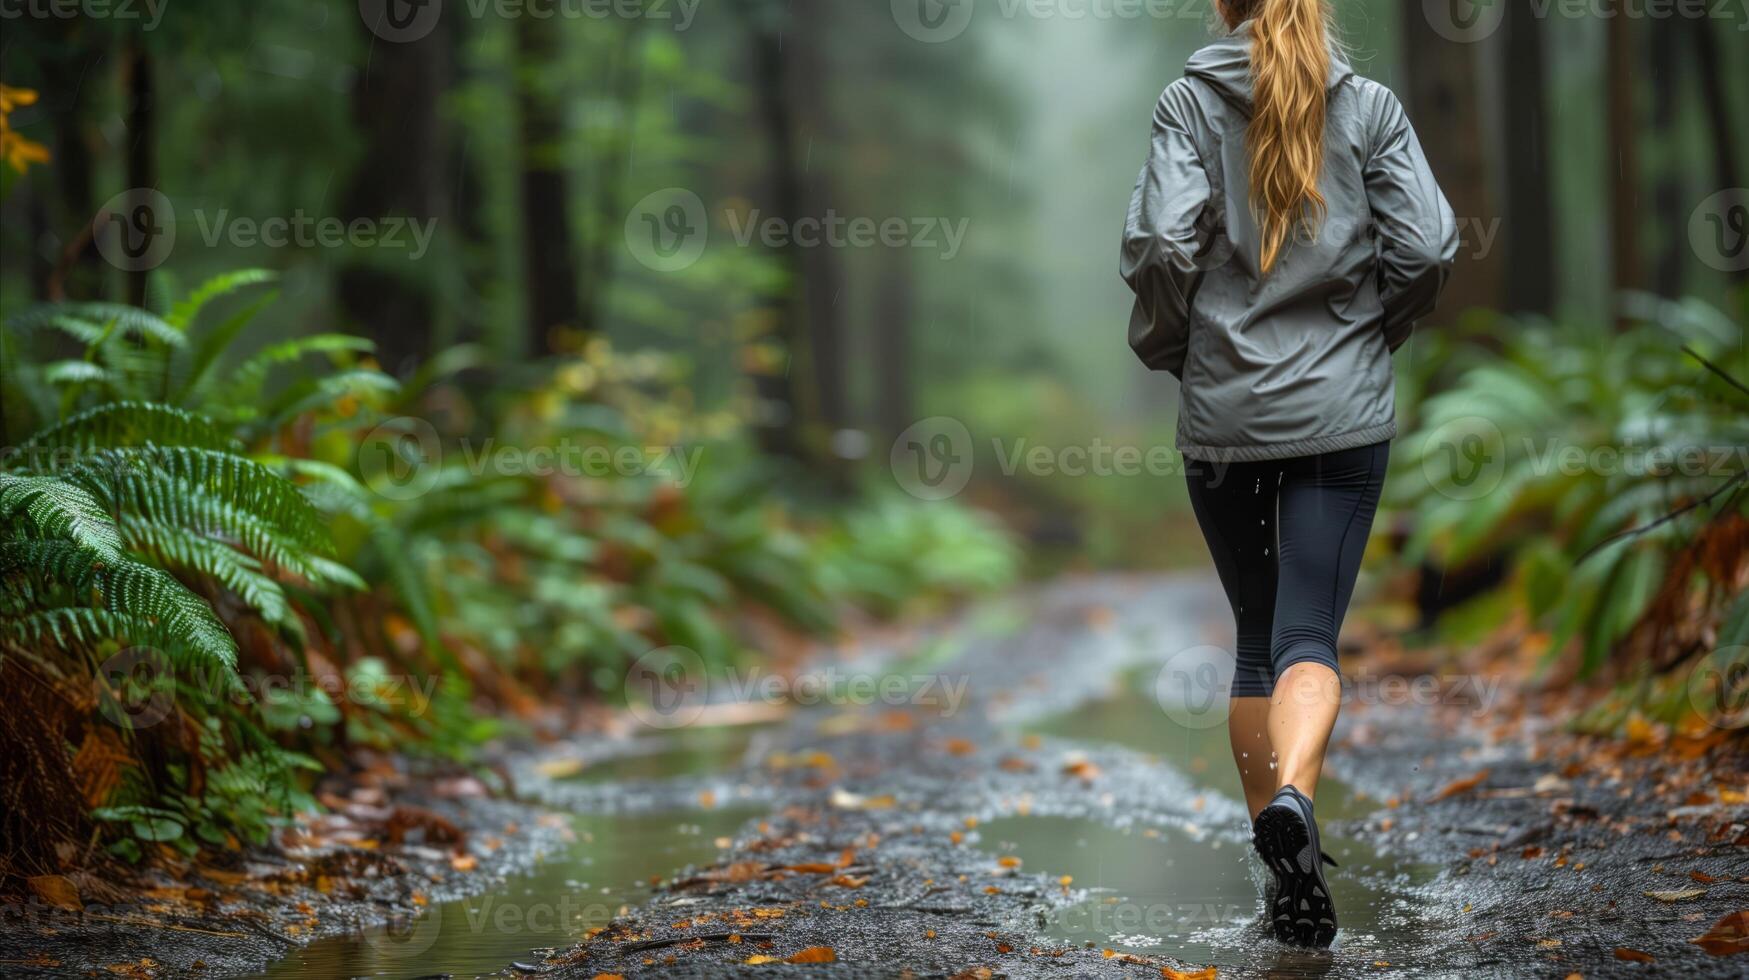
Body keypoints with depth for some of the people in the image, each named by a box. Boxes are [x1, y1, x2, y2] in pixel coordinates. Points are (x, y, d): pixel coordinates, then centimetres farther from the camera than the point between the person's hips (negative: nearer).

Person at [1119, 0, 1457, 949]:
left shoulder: (1189, 102, -2)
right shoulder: (1371, 106, 2)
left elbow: (1161, 244, -13)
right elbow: (1425, 251, -4)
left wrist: (1168, 348, 5)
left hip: (1224, 414, 1)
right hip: (1344, 412, 0)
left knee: (1257, 634, 13)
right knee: (1310, 635, -3)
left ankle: (1285, 870, 18)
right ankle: (1292, 798, -32)